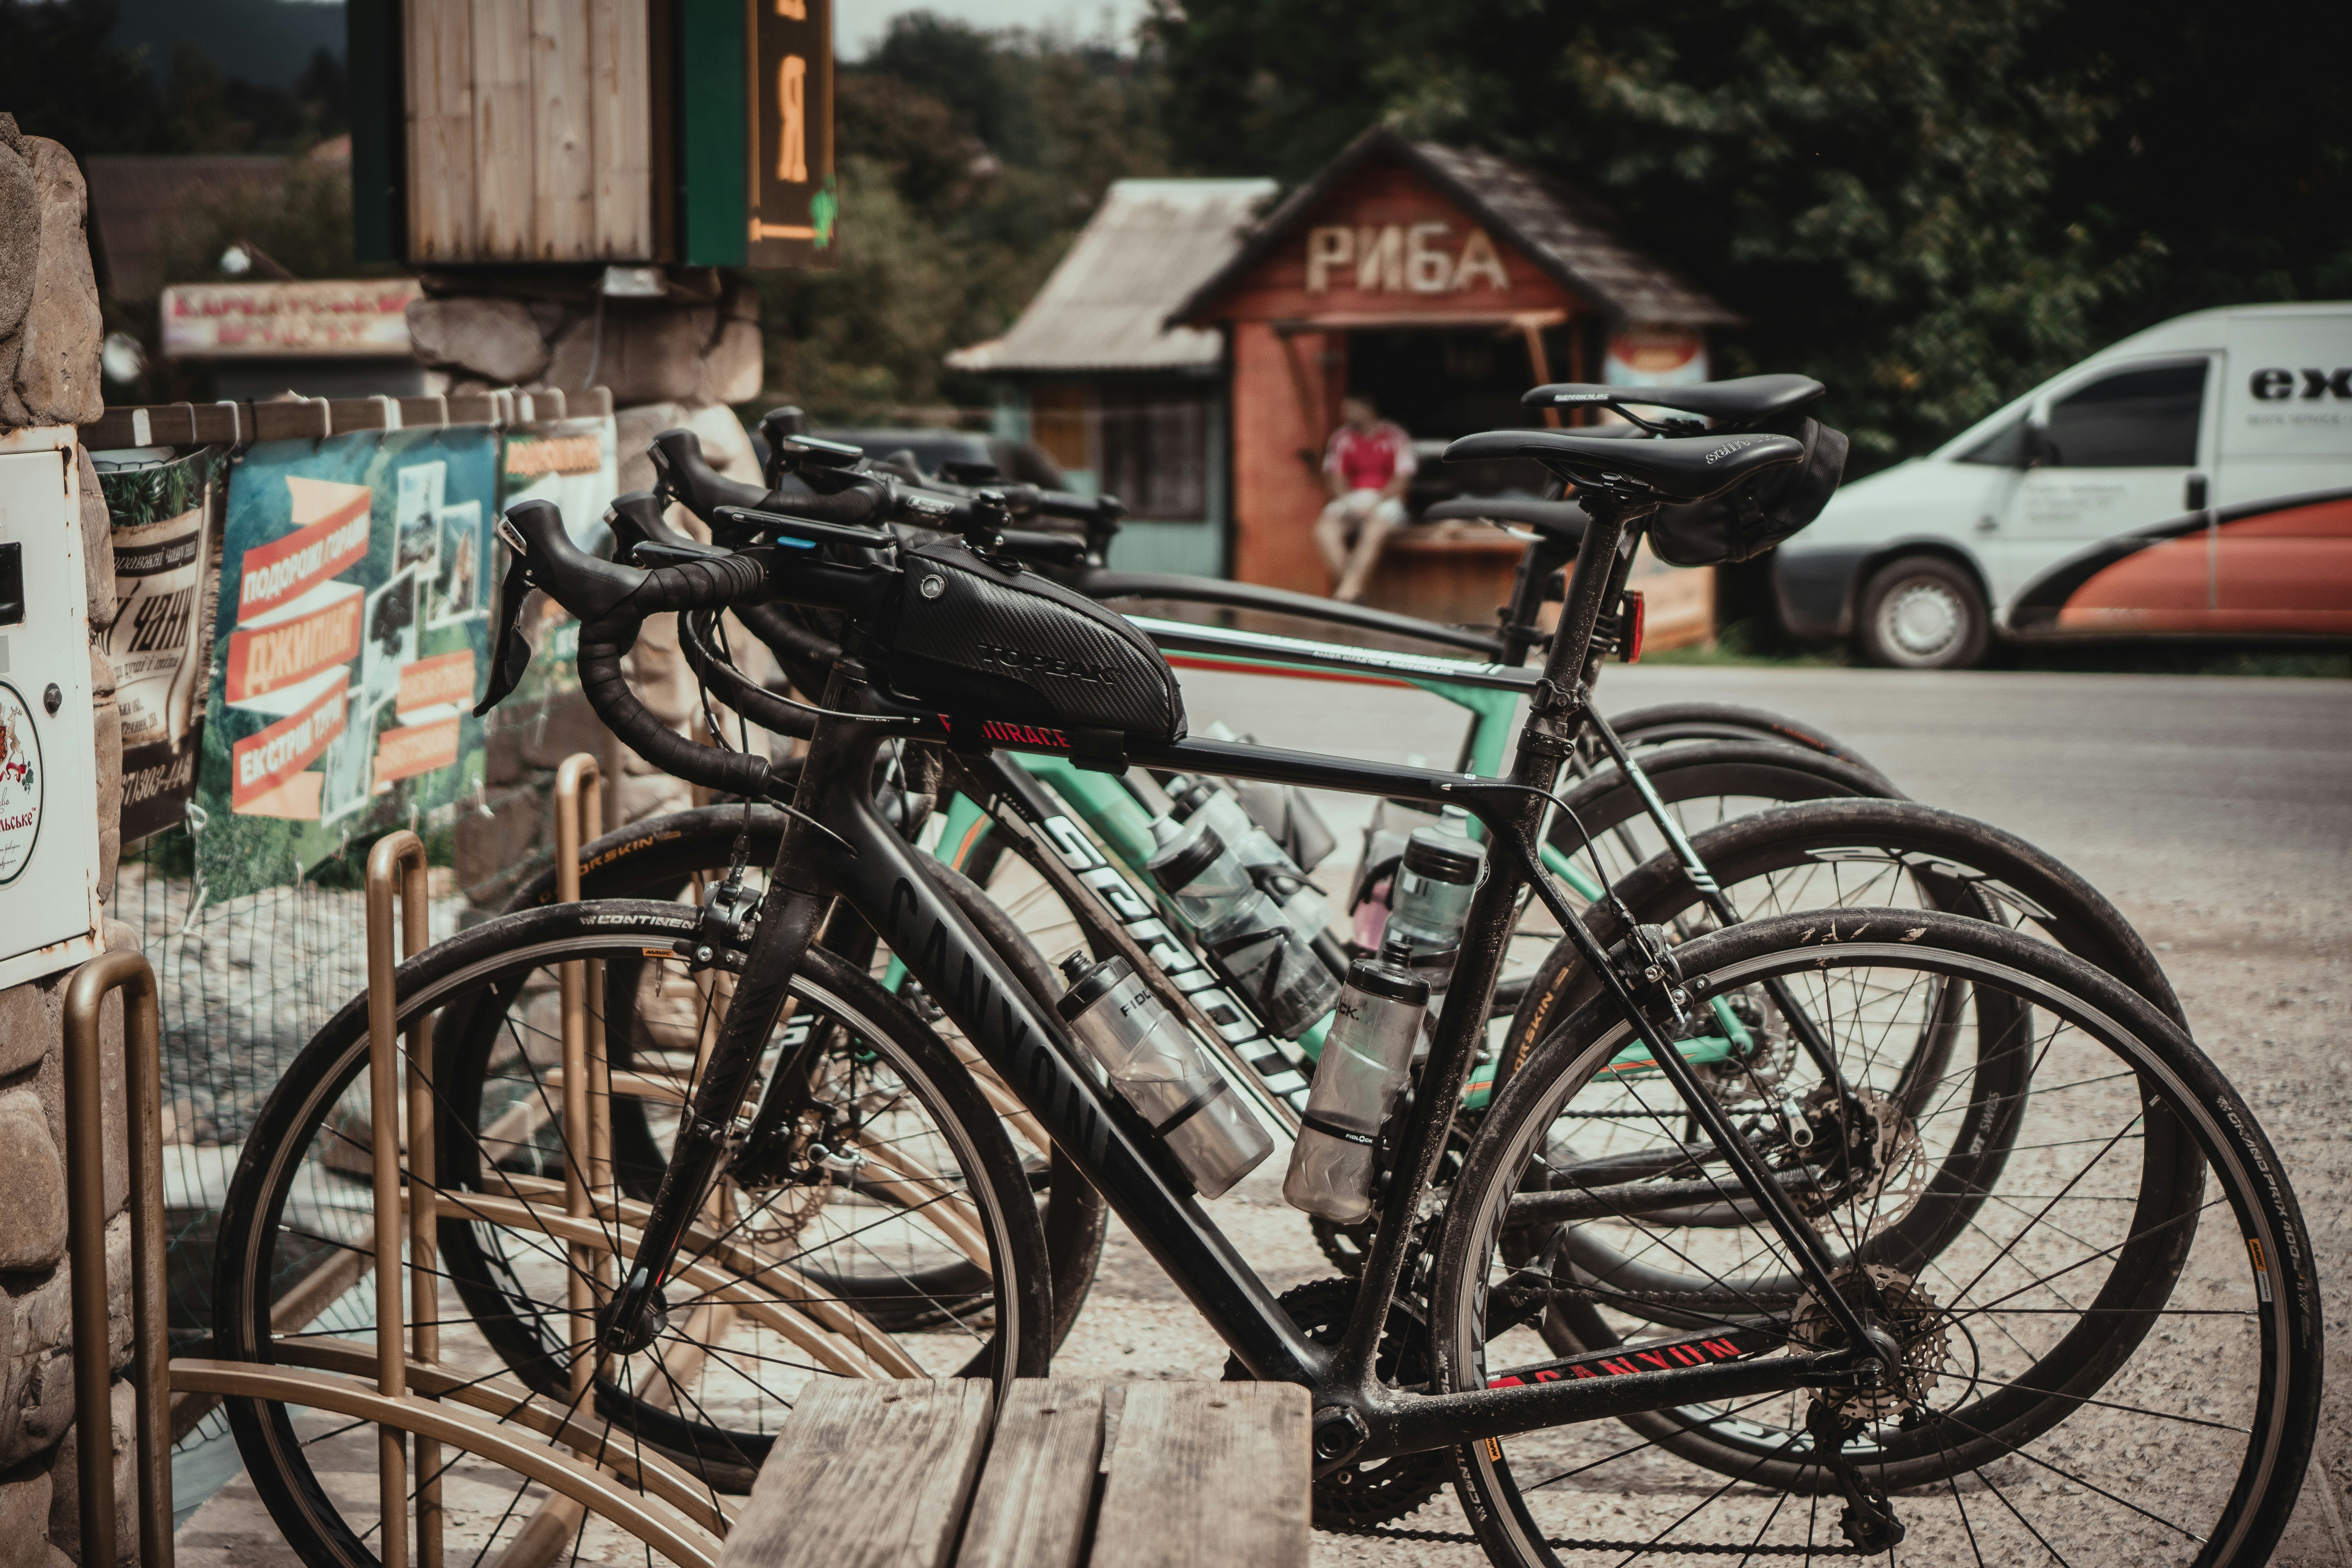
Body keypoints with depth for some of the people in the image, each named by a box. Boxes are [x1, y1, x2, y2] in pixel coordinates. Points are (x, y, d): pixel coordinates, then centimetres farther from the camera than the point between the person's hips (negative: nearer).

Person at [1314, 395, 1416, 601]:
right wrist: (1348, 503, -14)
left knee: (1374, 527, -38)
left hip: (1385, 501, -3)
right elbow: (1335, 476, 6)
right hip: (1350, 502, 3)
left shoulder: (1394, 435, 1)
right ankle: (1353, 590, -33)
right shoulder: (1342, 437, 12)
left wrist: (1373, 504, -16)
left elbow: (1402, 478, -5)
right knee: (1325, 528, -29)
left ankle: (1347, 592, -43)